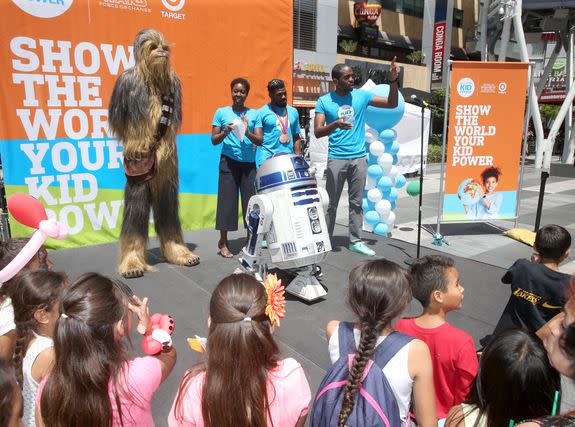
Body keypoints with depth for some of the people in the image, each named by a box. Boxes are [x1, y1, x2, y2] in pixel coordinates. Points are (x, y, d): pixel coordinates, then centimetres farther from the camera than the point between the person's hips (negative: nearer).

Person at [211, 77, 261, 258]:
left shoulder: (253, 114, 9)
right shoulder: (221, 112, 6)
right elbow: (214, 140, 4)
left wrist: (247, 133, -14)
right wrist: (225, 132, -15)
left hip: (249, 163, 2)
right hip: (229, 161, -2)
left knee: (250, 199, 1)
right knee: (227, 199, -2)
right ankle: (223, 242, 6)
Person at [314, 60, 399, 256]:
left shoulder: (361, 96, 6)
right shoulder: (324, 101, -1)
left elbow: (392, 104, 7)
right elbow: (317, 132, -8)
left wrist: (393, 81, -6)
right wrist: (336, 124, -25)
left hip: (359, 158, 3)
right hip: (336, 159, -2)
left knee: (356, 202, 8)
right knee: (331, 203, 4)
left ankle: (355, 241, 17)